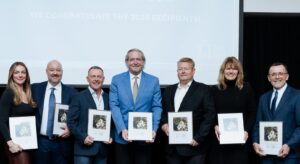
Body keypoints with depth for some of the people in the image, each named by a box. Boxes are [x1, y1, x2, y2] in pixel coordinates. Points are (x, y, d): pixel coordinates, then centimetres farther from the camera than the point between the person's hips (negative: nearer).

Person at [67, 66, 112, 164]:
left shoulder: (108, 98, 11)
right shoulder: (79, 97, 0)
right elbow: (71, 121, -3)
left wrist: (111, 137, -1)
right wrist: (83, 137, -14)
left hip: (103, 148, 4)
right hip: (84, 147, -4)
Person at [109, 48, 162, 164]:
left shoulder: (153, 81, 6)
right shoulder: (116, 80, 5)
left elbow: (156, 107, 1)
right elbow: (114, 106, -2)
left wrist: (153, 130, -12)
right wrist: (122, 129, -14)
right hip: (123, 136, 0)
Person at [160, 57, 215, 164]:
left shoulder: (203, 90, 0)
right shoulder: (169, 90, 16)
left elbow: (209, 116, -6)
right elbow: (163, 112, 20)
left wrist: (198, 138, -13)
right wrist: (163, 124, -1)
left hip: (193, 147, -4)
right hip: (172, 147, 4)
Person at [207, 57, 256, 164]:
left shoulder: (246, 88, 5)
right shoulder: (215, 89, 7)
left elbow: (252, 113, 5)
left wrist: (246, 130, -8)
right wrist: (215, 126, -11)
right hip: (219, 139, 1)